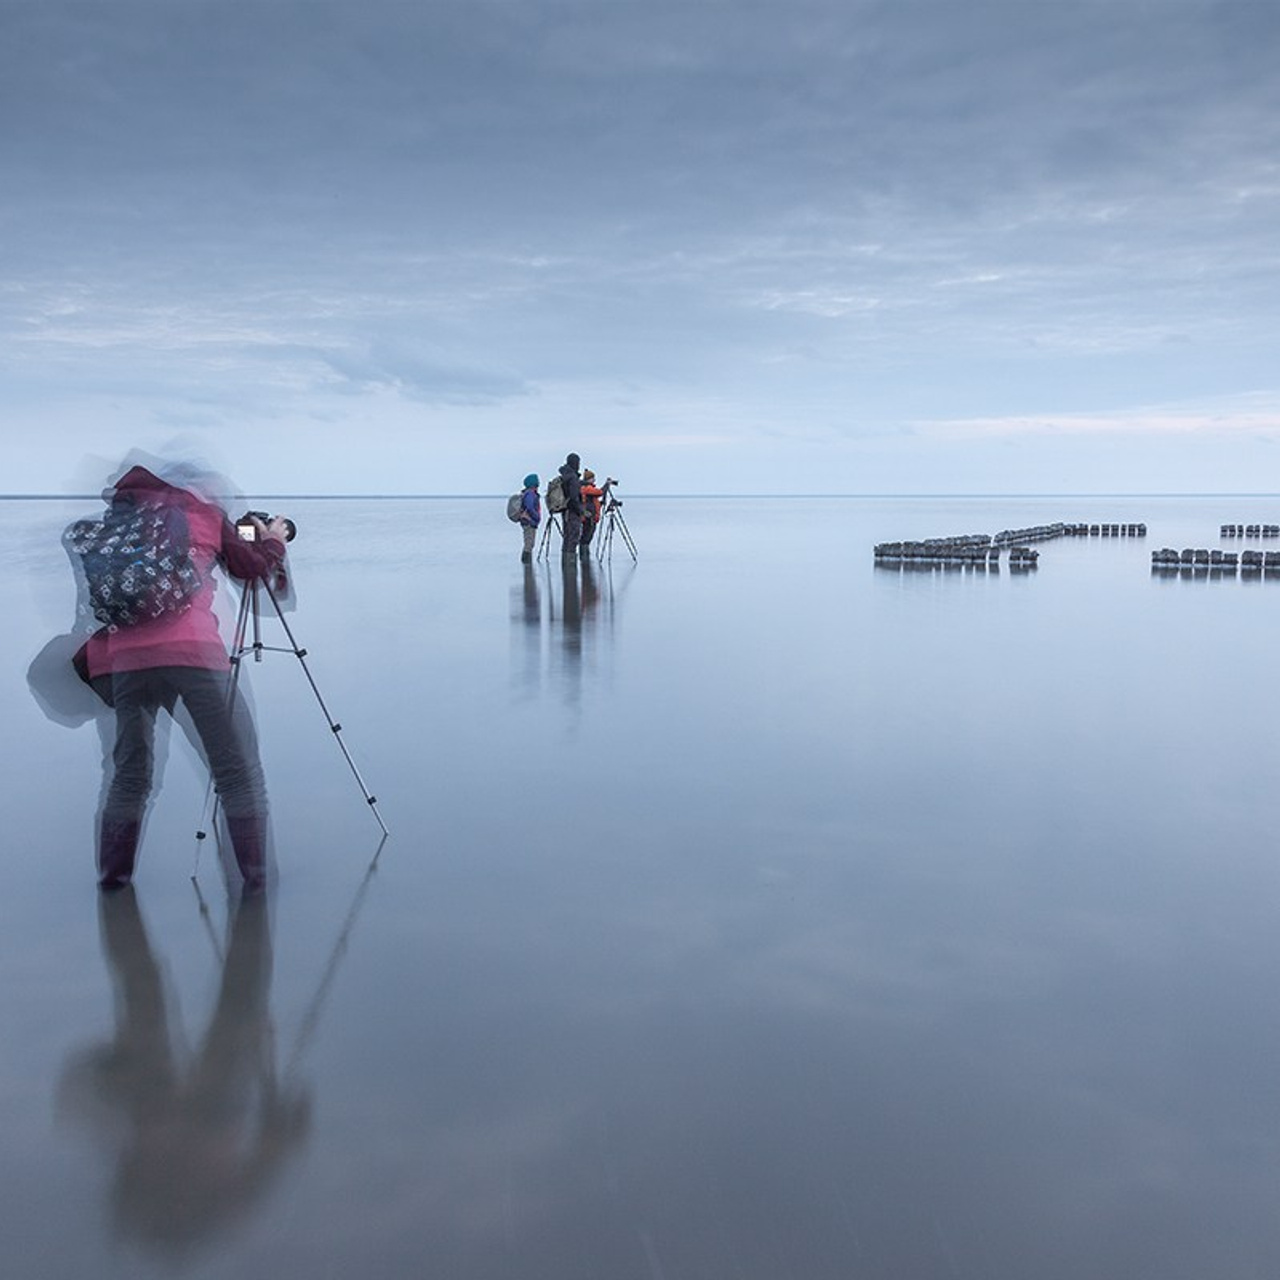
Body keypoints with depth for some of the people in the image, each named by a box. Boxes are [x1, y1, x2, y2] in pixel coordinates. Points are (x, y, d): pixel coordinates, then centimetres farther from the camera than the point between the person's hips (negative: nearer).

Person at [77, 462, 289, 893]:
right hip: (193, 651, -3)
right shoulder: (207, 513, 17)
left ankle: (112, 877, 19)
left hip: (125, 657, 3)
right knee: (238, 770, 4)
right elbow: (253, 566, 18)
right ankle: (257, 879, 2)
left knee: (130, 773, 17)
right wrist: (273, 540, 36)